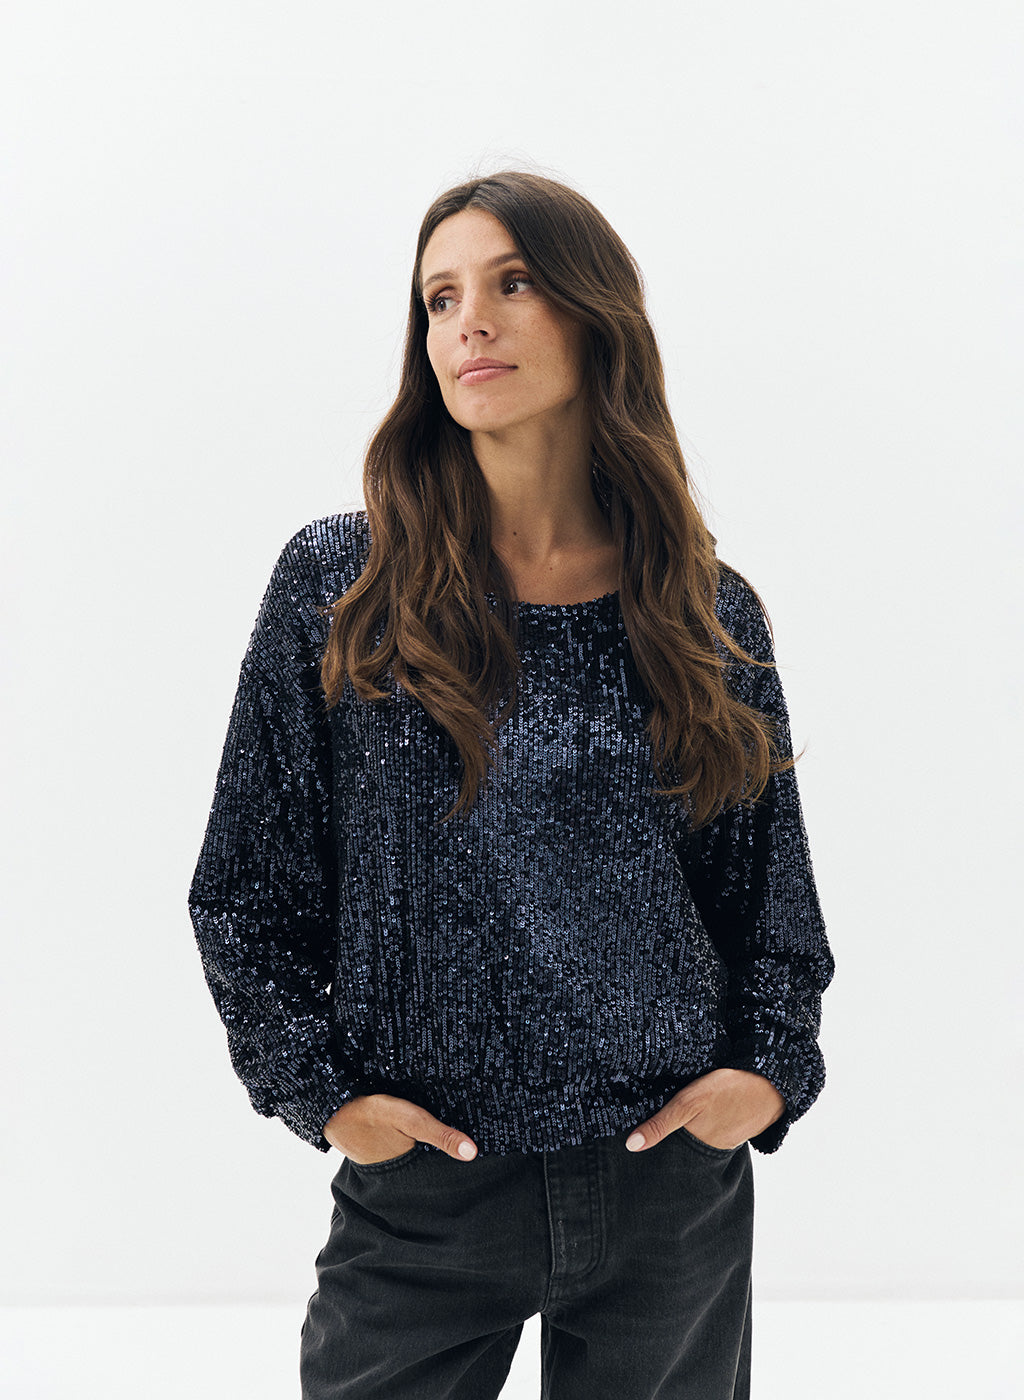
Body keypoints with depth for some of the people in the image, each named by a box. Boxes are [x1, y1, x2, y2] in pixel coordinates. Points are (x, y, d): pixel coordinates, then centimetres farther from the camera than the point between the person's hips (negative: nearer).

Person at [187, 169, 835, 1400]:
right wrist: (319, 1090, -5)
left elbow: (771, 883, 10)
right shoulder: (336, 585, -5)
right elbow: (245, 882, 1)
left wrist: (772, 1066, -2)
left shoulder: (709, 612, 0)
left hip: (674, 1178, 2)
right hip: (422, 1183, -1)